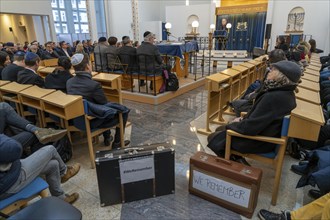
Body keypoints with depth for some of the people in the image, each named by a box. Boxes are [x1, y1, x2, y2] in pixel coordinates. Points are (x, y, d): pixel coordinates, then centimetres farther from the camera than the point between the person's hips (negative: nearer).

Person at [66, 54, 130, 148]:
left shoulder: (69, 82, -7)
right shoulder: (94, 85, -29)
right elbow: (105, 105, -15)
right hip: (93, 122, -7)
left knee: (103, 105, 33)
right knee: (124, 110, 8)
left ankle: (107, 138, 39)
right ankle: (117, 142, 16)